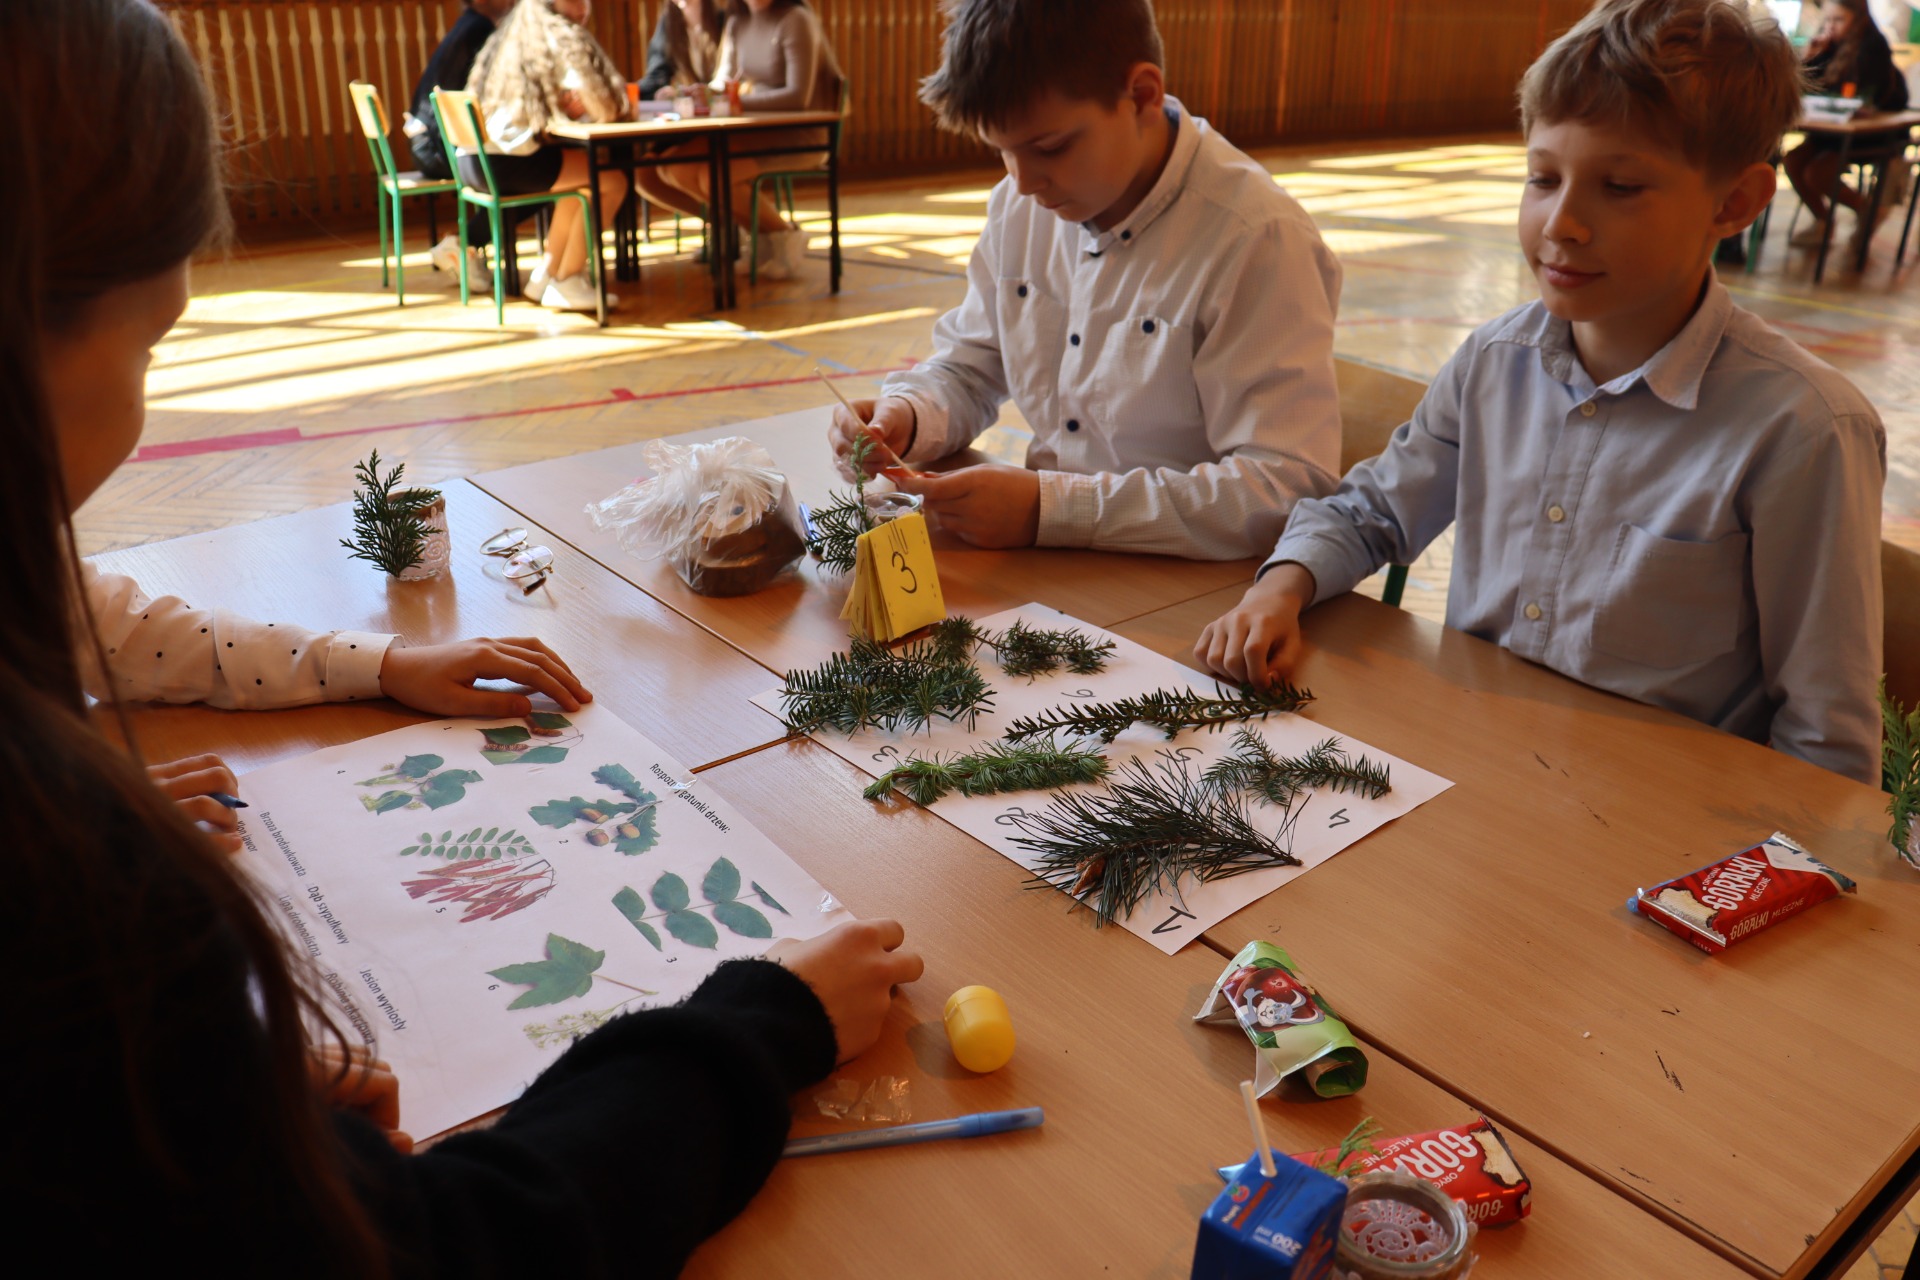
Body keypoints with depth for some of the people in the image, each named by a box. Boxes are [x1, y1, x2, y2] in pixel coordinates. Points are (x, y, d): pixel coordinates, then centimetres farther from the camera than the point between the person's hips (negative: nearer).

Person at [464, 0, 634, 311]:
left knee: (582, 176, 26)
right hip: (506, 162, -9)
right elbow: (605, 108, -10)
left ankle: (546, 273, 28)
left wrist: (564, 104, 11)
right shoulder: (564, 37, -4)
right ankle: (566, 283, 4)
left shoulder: (510, 32, 21)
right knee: (612, 181, 0)